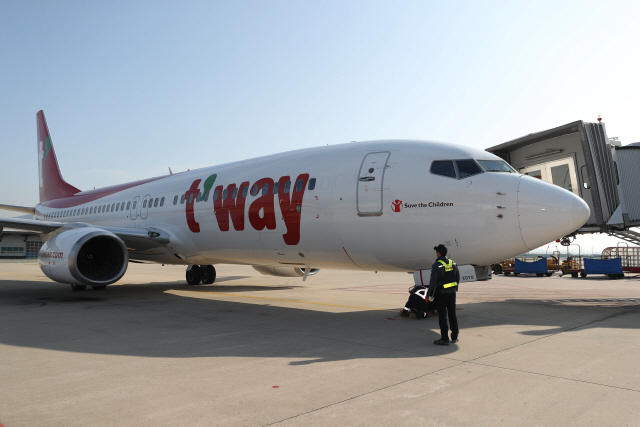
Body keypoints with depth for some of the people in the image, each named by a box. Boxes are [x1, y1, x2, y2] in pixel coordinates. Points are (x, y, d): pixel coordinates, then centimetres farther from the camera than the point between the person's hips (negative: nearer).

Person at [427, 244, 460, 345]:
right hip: (452, 293, 7)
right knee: (452, 314, 16)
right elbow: (457, 277, 12)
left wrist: (430, 294, -7)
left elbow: (433, 281, -16)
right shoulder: (453, 263, 5)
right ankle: (454, 337, 25)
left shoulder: (436, 265, -16)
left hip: (441, 294, -7)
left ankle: (445, 339, 2)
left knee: (442, 316, -1)